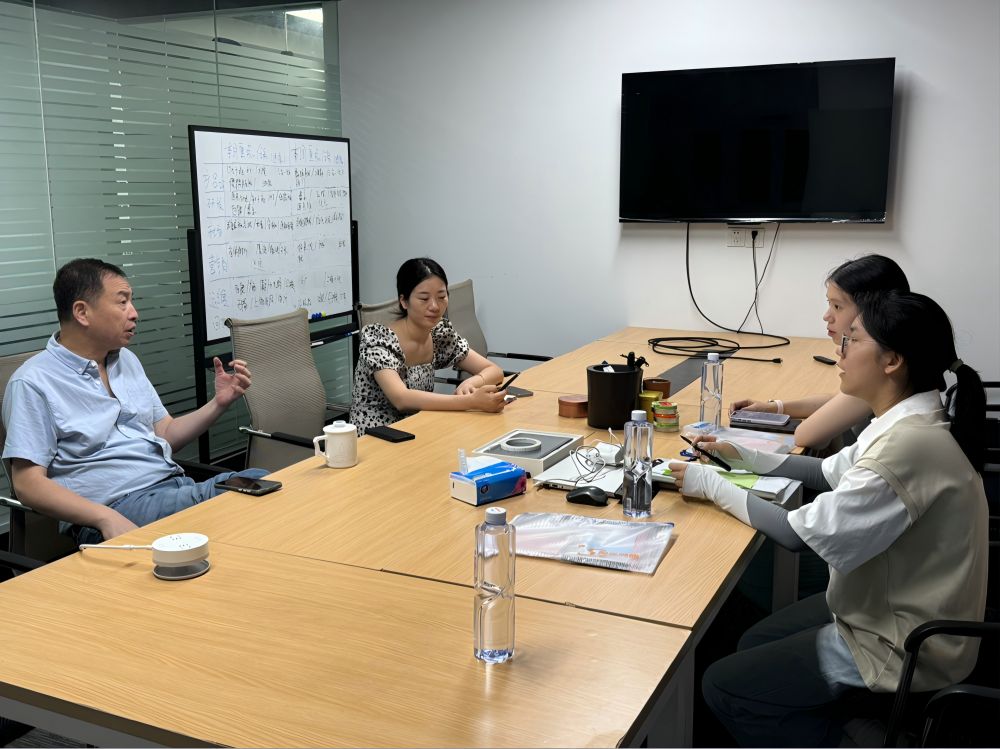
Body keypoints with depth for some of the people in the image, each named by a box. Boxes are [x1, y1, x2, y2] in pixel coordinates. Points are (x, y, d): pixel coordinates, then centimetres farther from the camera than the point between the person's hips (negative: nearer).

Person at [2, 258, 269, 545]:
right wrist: (106, 519, -24)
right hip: (116, 509, -8)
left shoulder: (127, 360, 20)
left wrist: (219, 402, 7)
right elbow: (28, 484, -9)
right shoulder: (34, 382, -3)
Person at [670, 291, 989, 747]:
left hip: (906, 647, -9)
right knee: (753, 644, 20)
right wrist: (743, 457, 6)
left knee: (722, 685, -2)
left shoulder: (910, 444, -31)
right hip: (893, 610, 9)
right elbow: (829, 473, 14)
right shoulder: (907, 422, -1)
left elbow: (802, 534, -26)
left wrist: (711, 485, -14)